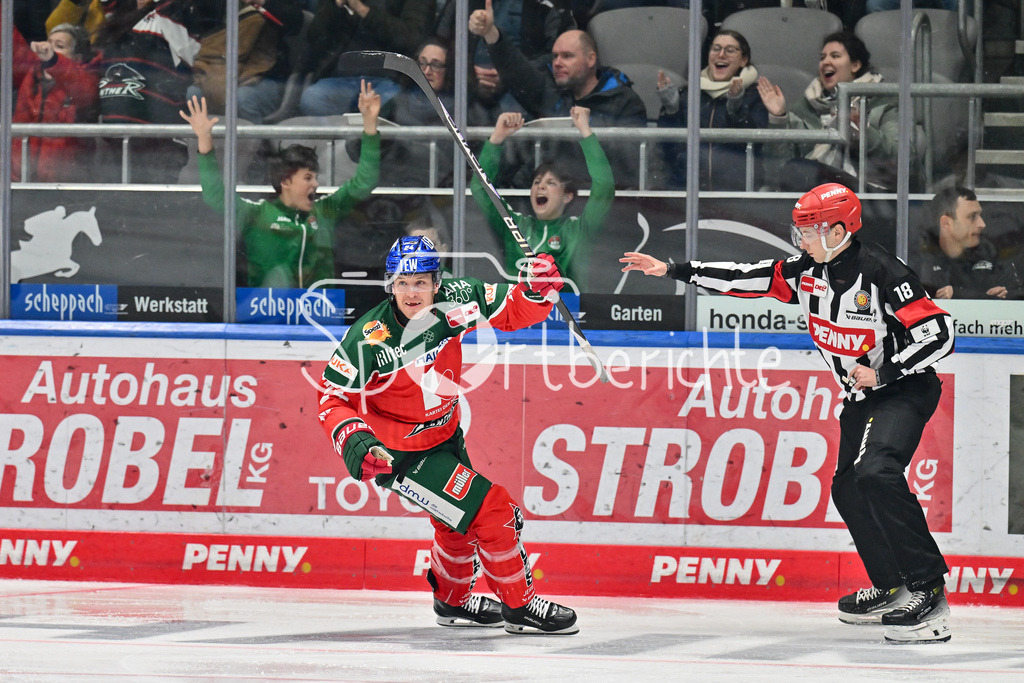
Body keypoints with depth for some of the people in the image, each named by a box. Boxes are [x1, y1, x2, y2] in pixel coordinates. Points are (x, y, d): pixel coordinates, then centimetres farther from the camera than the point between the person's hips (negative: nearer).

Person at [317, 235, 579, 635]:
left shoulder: (452, 302, -15)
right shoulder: (369, 340, -27)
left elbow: (513, 312, -7)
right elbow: (333, 397, -20)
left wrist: (539, 289, -27)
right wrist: (356, 441, -34)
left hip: (444, 432, 7)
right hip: (399, 451, -7)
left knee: (460, 520, 25)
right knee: (488, 509, -13)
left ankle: (453, 601, 51)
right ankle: (520, 607, 2)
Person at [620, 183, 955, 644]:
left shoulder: (882, 274, -24)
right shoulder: (807, 272, 0)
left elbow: (938, 333, -25)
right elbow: (744, 279, 4)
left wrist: (884, 372, -26)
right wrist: (672, 271, 2)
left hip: (906, 387, -9)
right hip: (862, 396, 9)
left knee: (876, 472, -28)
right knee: (848, 488, 9)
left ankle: (928, 592, -29)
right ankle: (891, 588, 24)